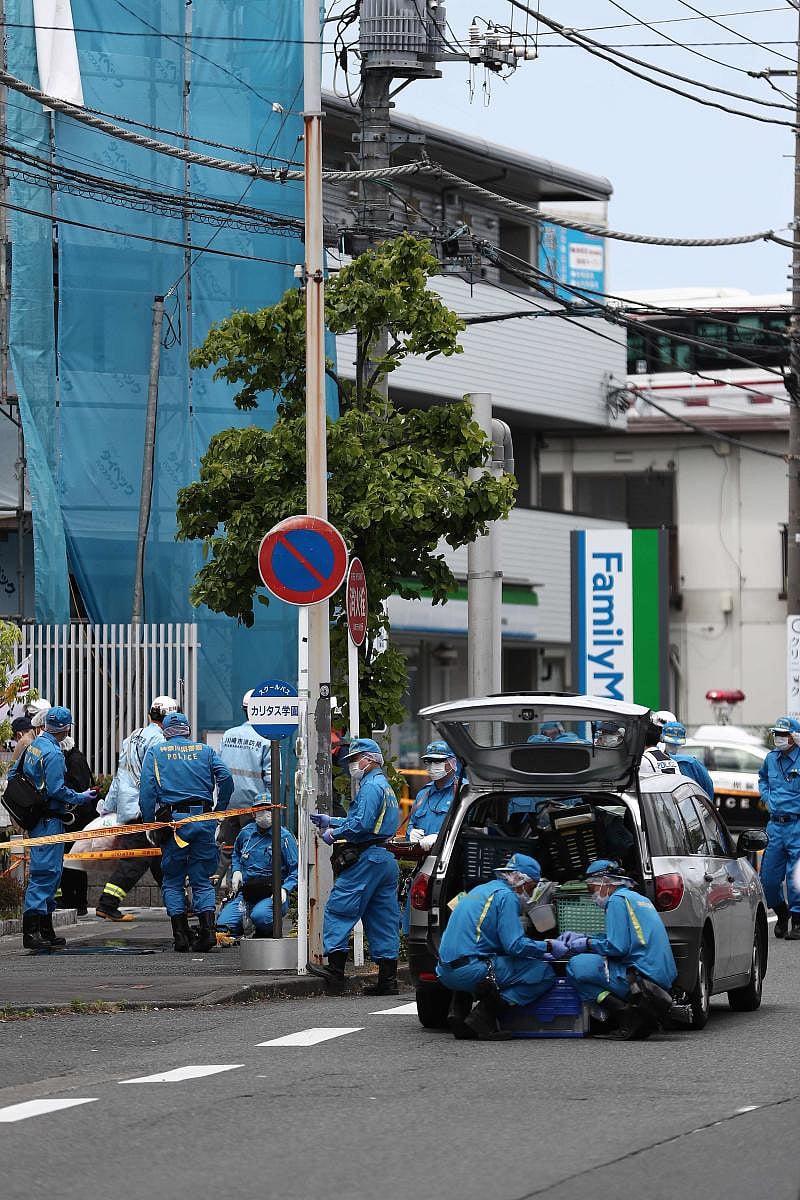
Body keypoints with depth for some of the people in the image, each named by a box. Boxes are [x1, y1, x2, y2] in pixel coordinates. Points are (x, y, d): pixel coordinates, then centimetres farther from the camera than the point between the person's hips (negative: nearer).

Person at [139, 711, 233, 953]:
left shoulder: (155, 752, 9)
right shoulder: (204, 750, 12)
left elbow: (146, 790, -1)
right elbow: (226, 778, 0)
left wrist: (150, 824, 2)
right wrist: (219, 811, 9)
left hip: (173, 820, -1)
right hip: (203, 821, 2)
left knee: (172, 881, 8)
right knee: (202, 880, 8)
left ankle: (181, 935, -1)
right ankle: (207, 930, -8)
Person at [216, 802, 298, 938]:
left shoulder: (284, 837, -4)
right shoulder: (246, 833, 10)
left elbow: (296, 869, -5)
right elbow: (236, 854, 31)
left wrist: (284, 889, -20)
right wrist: (236, 870, 12)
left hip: (271, 895, -4)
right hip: (245, 894, 4)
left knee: (259, 916, -37)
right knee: (223, 924, -17)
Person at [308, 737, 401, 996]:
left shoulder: (371, 786, -10)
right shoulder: (385, 787, 23)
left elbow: (362, 825, -20)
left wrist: (334, 834, -8)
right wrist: (330, 821, 24)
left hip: (366, 858, -10)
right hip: (387, 859, 10)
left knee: (339, 911, -7)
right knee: (384, 919, 7)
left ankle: (336, 969, -12)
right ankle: (388, 980, 5)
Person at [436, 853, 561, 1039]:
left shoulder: (480, 891, 24)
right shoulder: (506, 896, -4)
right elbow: (515, 945, -12)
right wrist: (549, 947, 2)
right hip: (472, 971, -9)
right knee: (544, 973, -6)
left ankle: (461, 1014, 12)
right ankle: (484, 1016, -14)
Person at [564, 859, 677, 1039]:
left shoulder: (618, 900, -6)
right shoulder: (638, 898, 24)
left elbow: (617, 948, -15)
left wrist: (588, 943, 1)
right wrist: (582, 937, 29)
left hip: (642, 976, -10)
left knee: (576, 966, -10)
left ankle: (625, 1014, -17)